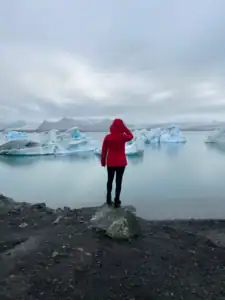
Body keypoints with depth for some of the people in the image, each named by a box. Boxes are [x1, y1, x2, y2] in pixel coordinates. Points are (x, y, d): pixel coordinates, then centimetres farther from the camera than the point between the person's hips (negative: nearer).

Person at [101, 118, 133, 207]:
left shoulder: (107, 137, -8)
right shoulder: (123, 137, -11)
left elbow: (104, 151, -2)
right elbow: (131, 136, 13)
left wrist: (103, 161, 10)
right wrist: (124, 127, 6)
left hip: (110, 162, 2)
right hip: (121, 162, -1)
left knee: (110, 180, 17)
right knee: (119, 181, 5)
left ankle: (109, 198, 24)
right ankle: (117, 200, 9)